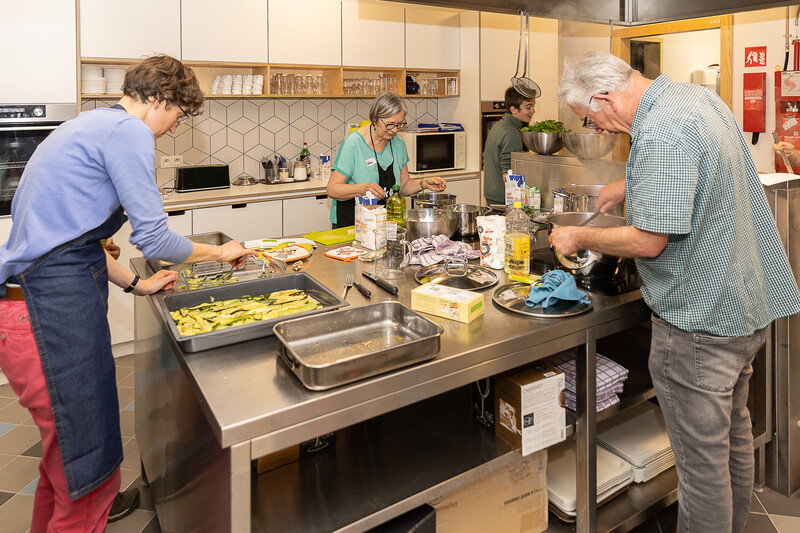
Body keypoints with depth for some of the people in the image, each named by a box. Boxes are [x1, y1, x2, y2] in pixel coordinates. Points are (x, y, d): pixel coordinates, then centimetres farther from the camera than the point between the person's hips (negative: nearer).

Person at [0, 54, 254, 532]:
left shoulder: (89, 126, 22)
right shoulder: (128, 130, -10)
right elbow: (154, 238, -13)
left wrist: (136, 283, 27)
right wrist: (220, 253, 4)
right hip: (56, 311, -11)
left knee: (68, 444, 26)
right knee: (89, 460, 0)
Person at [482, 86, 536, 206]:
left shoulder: (497, 126, 15)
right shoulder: (512, 134, -16)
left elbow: (486, 164, 20)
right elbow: (507, 174, -21)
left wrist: (488, 199, 25)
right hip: (503, 200, -10)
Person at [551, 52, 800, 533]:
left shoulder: (661, 134, -24)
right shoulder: (699, 96, 7)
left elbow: (650, 241, -26)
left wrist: (579, 238, -13)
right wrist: (629, 187, 21)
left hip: (700, 318, -11)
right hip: (747, 303, 11)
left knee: (701, 457, 4)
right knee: (734, 434, 25)